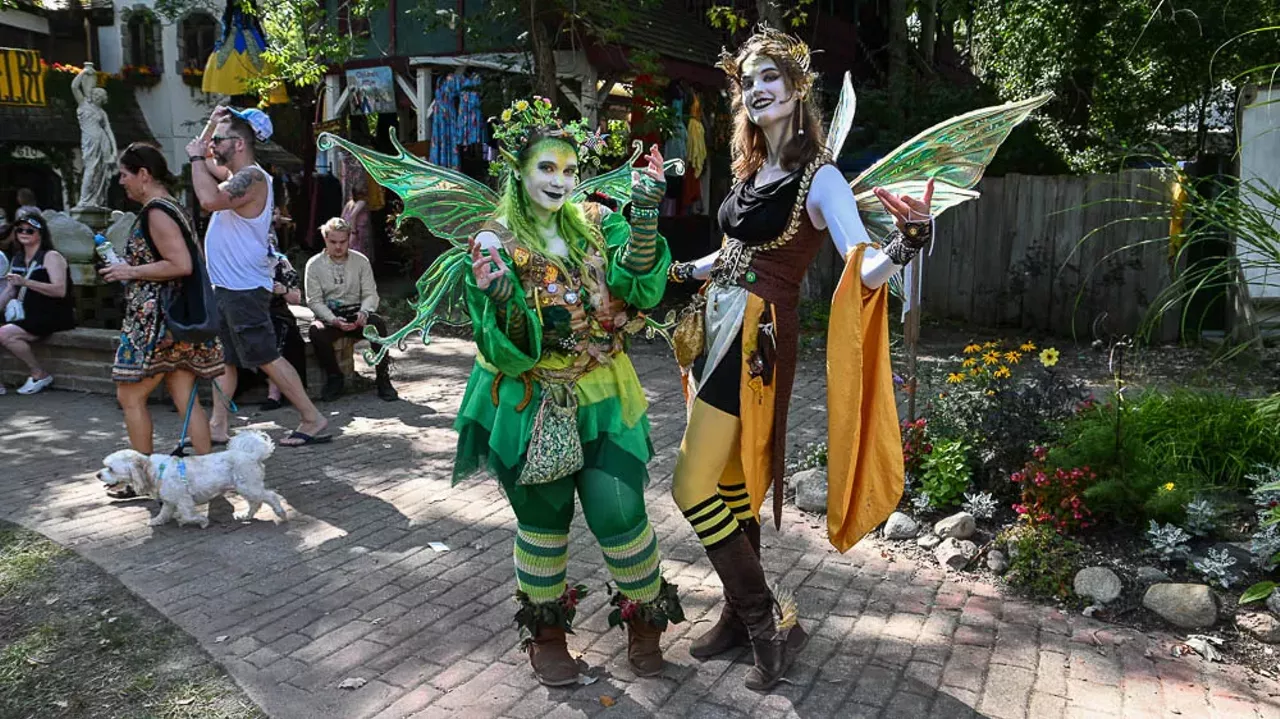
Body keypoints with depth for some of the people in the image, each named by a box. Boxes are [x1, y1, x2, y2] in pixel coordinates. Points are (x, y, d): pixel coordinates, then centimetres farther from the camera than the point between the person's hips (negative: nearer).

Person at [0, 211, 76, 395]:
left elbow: (60, 290, -20)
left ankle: (39, 374, -8)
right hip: (31, 316, 7)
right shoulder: (17, 259, 16)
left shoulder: (51, 257, -7)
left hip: (54, 317, -7)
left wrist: (26, 282, -27)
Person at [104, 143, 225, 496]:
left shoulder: (156, 212, -14)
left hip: (157, 321, -10)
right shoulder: (172, 208, 17)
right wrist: (128, 267, 20)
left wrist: (130, 271, -13)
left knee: (130, 395, 2)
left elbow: (180, 265, -24)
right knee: (185, 398, 8)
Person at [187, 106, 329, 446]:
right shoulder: (234, 175, 14)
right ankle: (218, 426, 19)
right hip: (225, 287, 10)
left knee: (267, 357, -7)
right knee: (223, 358, 12)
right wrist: (213, 123, 17)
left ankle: (313, 419, -1)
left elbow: (209, 199, -32)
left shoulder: (252, 177, -16)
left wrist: (196, 157, -18)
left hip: (244, 289, -10)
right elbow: (203, 159, 31)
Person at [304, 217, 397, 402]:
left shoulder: (361, 261, 4)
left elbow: (370, 294, 1)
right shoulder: (314, 264, 0)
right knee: (316, 330, -34)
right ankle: (334, 377, -10)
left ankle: (383, 378, -19)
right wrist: (333, 320, -22)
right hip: (329, 316, 0)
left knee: (378, 323, -32)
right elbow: (314, 300, -4)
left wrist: (364, 312, -22)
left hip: (356, 313, 1)